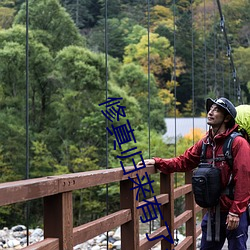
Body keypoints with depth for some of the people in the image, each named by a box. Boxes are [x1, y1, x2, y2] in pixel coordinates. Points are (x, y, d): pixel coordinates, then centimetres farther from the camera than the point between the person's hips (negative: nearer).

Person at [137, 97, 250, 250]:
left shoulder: (238, 143, -13)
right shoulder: (205, 143, 7)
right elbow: (183, 162, 9)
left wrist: (235, 212, -19)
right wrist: (157, 162, -4)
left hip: (234, 214, -6)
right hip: (213, 212, 7)